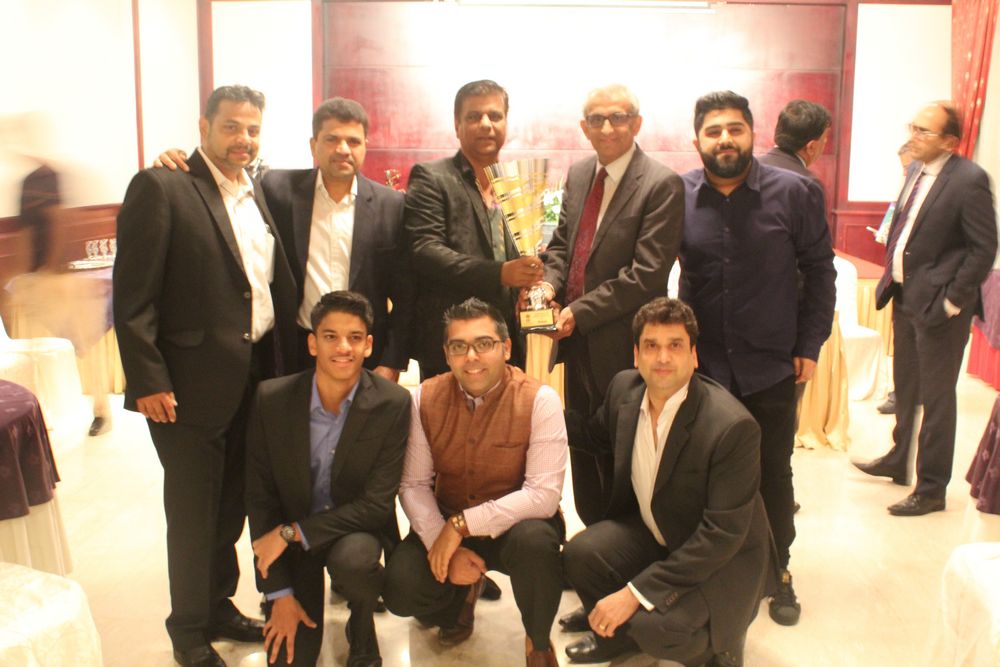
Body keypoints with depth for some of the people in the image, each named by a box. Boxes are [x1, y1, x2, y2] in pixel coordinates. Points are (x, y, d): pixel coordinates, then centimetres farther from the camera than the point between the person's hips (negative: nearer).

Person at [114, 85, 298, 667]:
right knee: (193, 510, 8)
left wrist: (285, 366, 6)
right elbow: (133, 295, -13)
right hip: (192, 381, -6)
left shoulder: (257, 194, 11)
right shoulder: (161, 187, -9)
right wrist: (147, 379, -17)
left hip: (257, 378, 6)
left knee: (233, 504, 18)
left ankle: (219, 605, 37)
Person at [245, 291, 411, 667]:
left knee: (352, 558, -36)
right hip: (287, 537, 2)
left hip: (357, 528, -1)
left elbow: (377, 503, -17)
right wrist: (278, 593, -8)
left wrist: (291, 532, -22)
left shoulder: (392, 404, -18)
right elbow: (260, 495, -7)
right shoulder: (272, 399, -14)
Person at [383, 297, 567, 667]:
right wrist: (442, 544, -22)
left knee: (535, 541, -37)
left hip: (515, 524, -3)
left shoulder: (540, 400, -18)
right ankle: (463, 595, 17)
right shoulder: (425, 399, -7)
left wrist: (462, 524, -27)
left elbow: (544, 494, -24)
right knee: (400, 588, -21)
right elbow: (413, 484, -6)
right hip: (446, 525, 3)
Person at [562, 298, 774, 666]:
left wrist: (636, 592, -29)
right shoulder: (625, 387, -9)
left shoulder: (732, 426, -29)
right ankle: (621, 632, 13)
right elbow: (598, 435, 15)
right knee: (580, 553, -18)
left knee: (655, 627, -28)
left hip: (722, 557, -6)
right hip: (651, 532, 6)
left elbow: (723, 534, -27)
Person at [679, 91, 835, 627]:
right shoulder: (678, 196, -4)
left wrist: (810, 345, -3)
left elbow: (819, 270, 0)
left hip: (771, 365, 0)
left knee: (774, 475, 13)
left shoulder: (794, 193, -6)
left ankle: (777, 573, 31)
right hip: (701, 363, 1)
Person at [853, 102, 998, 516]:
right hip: (904, 295, 8)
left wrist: (953, 299, -17)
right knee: (905, 388, 23)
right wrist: (891, 277, 10)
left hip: (938, 304, -8)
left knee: (936, 399, 3)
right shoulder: (916, 170, 7)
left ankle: (931, 489, 15)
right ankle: (898, 461, 43)